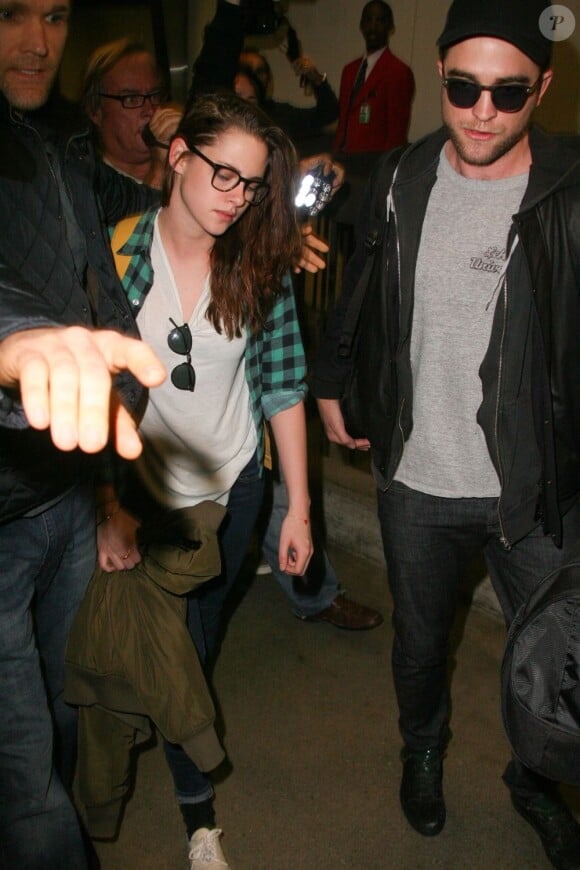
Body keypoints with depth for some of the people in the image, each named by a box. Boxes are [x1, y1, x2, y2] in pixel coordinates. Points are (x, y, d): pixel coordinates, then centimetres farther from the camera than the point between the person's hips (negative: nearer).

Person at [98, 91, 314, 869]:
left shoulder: (261, 265, -10)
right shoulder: (115, 255, -16)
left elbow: (283, 386, -7)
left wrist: (299, 507, -7)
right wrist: (109, 506, -12)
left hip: (234, 483, 2)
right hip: (142, 484, -1)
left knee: (205, 625, 20)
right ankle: (197, 805, 32)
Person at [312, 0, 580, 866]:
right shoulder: (399, 181, -1)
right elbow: (352, 297, 13)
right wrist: (331, 384, 15)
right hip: (416, 480, 2)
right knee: (419, 640, 23)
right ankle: (424, 747, 55)